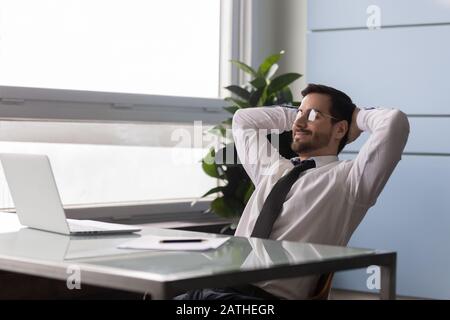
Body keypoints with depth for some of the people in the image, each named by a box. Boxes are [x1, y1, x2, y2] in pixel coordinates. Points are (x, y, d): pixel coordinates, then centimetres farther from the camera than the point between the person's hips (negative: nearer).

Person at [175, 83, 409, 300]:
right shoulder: (271, 169, 24)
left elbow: (395, 122, -9)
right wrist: (297, 114, 32)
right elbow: (243, 119, 39)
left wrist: (358, 117, 11)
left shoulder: (347, 179, 4)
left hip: (269, 296, -7)